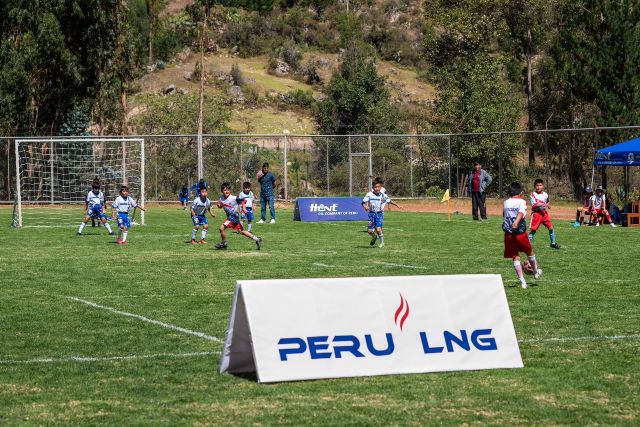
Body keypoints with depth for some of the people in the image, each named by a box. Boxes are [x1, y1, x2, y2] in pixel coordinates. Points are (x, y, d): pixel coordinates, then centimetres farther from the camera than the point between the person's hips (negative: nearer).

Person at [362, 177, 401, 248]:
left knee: (378, 229, -16)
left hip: (380, 214, 0)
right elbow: (364, 202, -12)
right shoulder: (370, 194, -8)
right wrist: (365, 206, -33)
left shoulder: (383, 195, -1)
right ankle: (374, 237, 34)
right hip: (372, 213, 1)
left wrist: (396, 205, 25)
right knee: (369, 230, -1)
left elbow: (389, 200, 18)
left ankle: (382, 242, 7)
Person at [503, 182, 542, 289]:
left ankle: (522, 281, 1)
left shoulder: (506, 202, 9)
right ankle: (536, 271, 41)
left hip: (508, 234, 3)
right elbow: (521, 212, -24)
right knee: (530, 252, 21)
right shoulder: (522, 202, -4)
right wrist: (517, 221, -41)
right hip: (520, 233, -3)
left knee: (515, 258, 6)